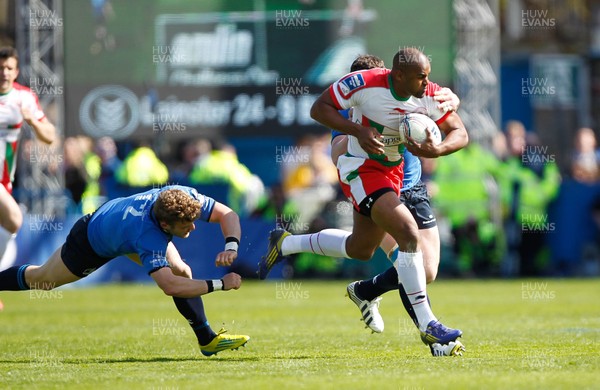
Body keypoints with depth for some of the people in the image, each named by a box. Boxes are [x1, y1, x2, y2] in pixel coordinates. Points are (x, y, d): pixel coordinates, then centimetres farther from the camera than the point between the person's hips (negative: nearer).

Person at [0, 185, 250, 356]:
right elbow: (170, 286, -54)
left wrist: (231, 247, -43)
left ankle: (207, 339, 1)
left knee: (181, 271, -12)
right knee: (41, 279, 15)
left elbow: (227, 214, -24)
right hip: (92, 241, -5)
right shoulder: (147, 237, -49)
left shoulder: (185, 197, -35)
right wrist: (220, 285, -53)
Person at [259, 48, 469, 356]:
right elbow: (319, 108, -16)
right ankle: (427, 325, -17)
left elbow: (459, 133, -6)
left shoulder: (429, 95, -12)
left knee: (361, 249, 23)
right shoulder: (365, 83, -24)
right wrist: (359, 131, -29)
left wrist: (437, 150, -29)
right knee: (408, 234, -22)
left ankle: (285, 244, 43)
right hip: (361, 170, -8)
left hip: (392, 173, 8)